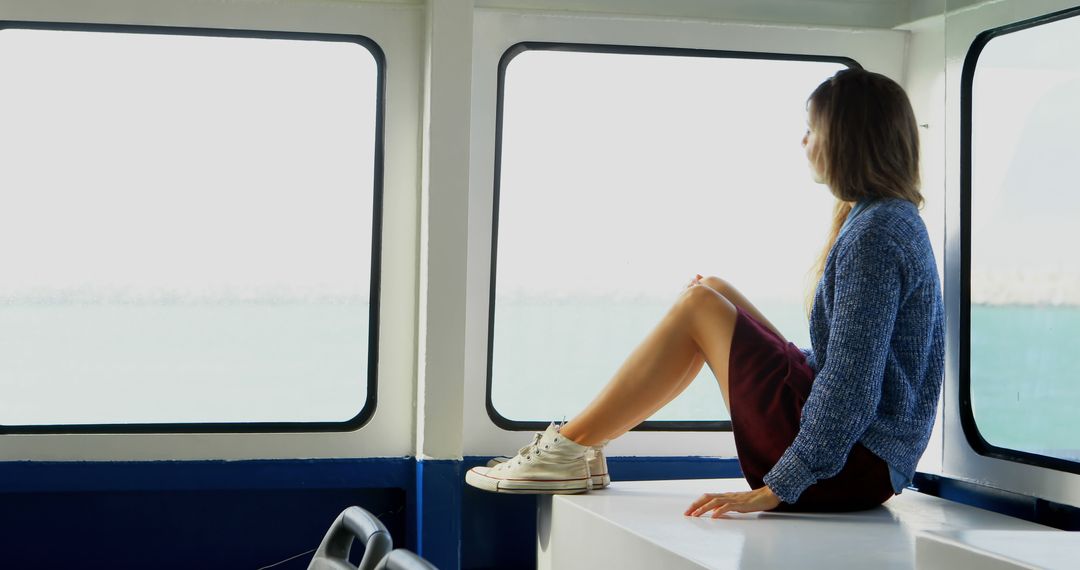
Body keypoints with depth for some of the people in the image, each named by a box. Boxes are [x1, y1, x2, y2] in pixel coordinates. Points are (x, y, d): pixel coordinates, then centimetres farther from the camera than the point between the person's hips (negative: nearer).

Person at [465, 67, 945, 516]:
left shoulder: (874, 235, -19)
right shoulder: (896, 219, 13)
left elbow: (851, 385, -25)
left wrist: (774, 490, -24)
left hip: (851, 468, -10)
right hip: (869, 460, 10)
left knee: (697, 307, -8)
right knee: (711, 291, 10)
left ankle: (569, 448, 0)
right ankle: (578, 446, 9)